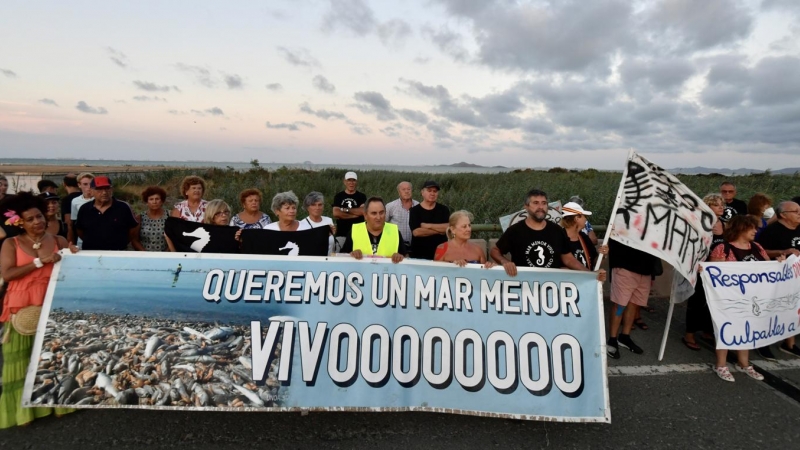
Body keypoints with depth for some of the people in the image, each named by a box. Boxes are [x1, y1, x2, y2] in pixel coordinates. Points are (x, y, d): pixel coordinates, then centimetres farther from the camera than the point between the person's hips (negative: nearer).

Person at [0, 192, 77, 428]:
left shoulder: (58, 240, 6)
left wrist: (74, 255, -13)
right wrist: (40, 261, -17)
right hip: (23, 307, -1)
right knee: (23, 358, 3)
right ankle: (24, 407, 13)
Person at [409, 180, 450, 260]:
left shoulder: (444, 209, 4)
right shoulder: (414, 210, -3)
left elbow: (449, 227, -10)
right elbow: (416, 232, -16)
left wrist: (428, 226, -14)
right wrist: (439, 230, -10)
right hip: (419, 254, -2)